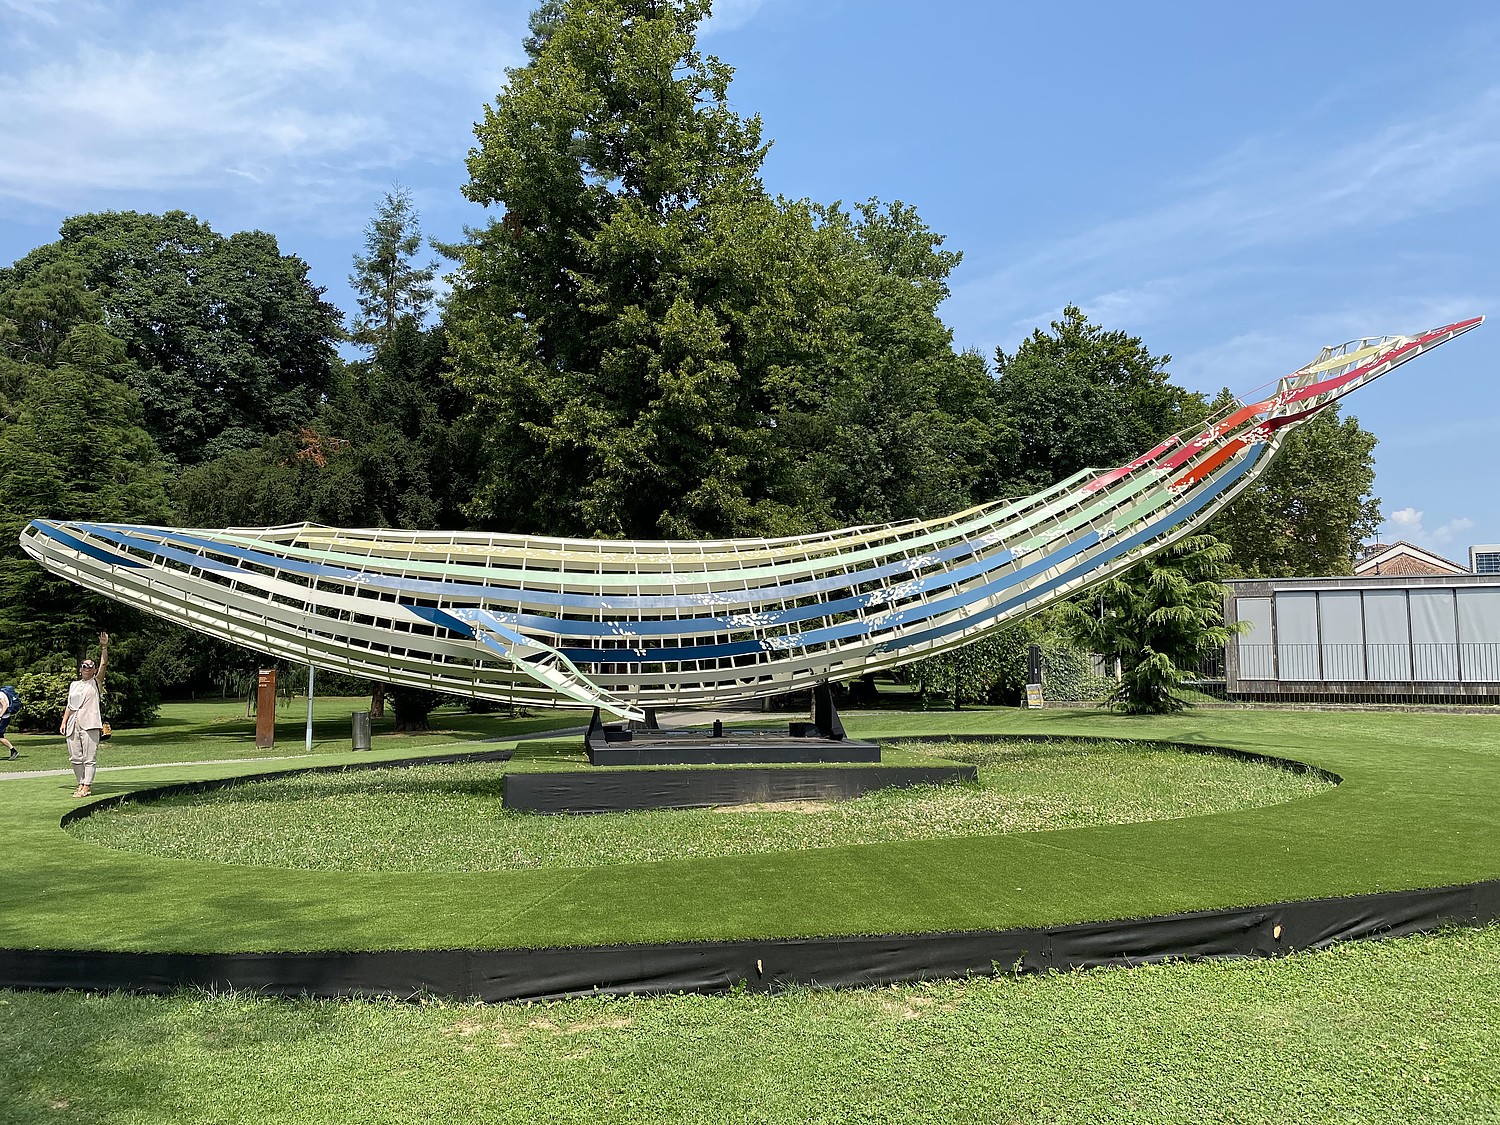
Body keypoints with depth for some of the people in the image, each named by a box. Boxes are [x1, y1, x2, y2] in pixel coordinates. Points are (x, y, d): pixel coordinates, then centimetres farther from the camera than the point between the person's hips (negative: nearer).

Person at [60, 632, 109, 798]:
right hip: (73, 725, 5)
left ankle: (87, 786, -3)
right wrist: (64, 722, 10)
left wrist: (104, 647, -20)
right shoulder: (73, 685, 19)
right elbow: (69, 705, 19)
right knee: (75, 757, 8)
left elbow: (103, 664, -9)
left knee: (89, 757, -6)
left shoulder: (96, 682, 5)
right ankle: (82, 783, 19)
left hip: (90, 724, -5)